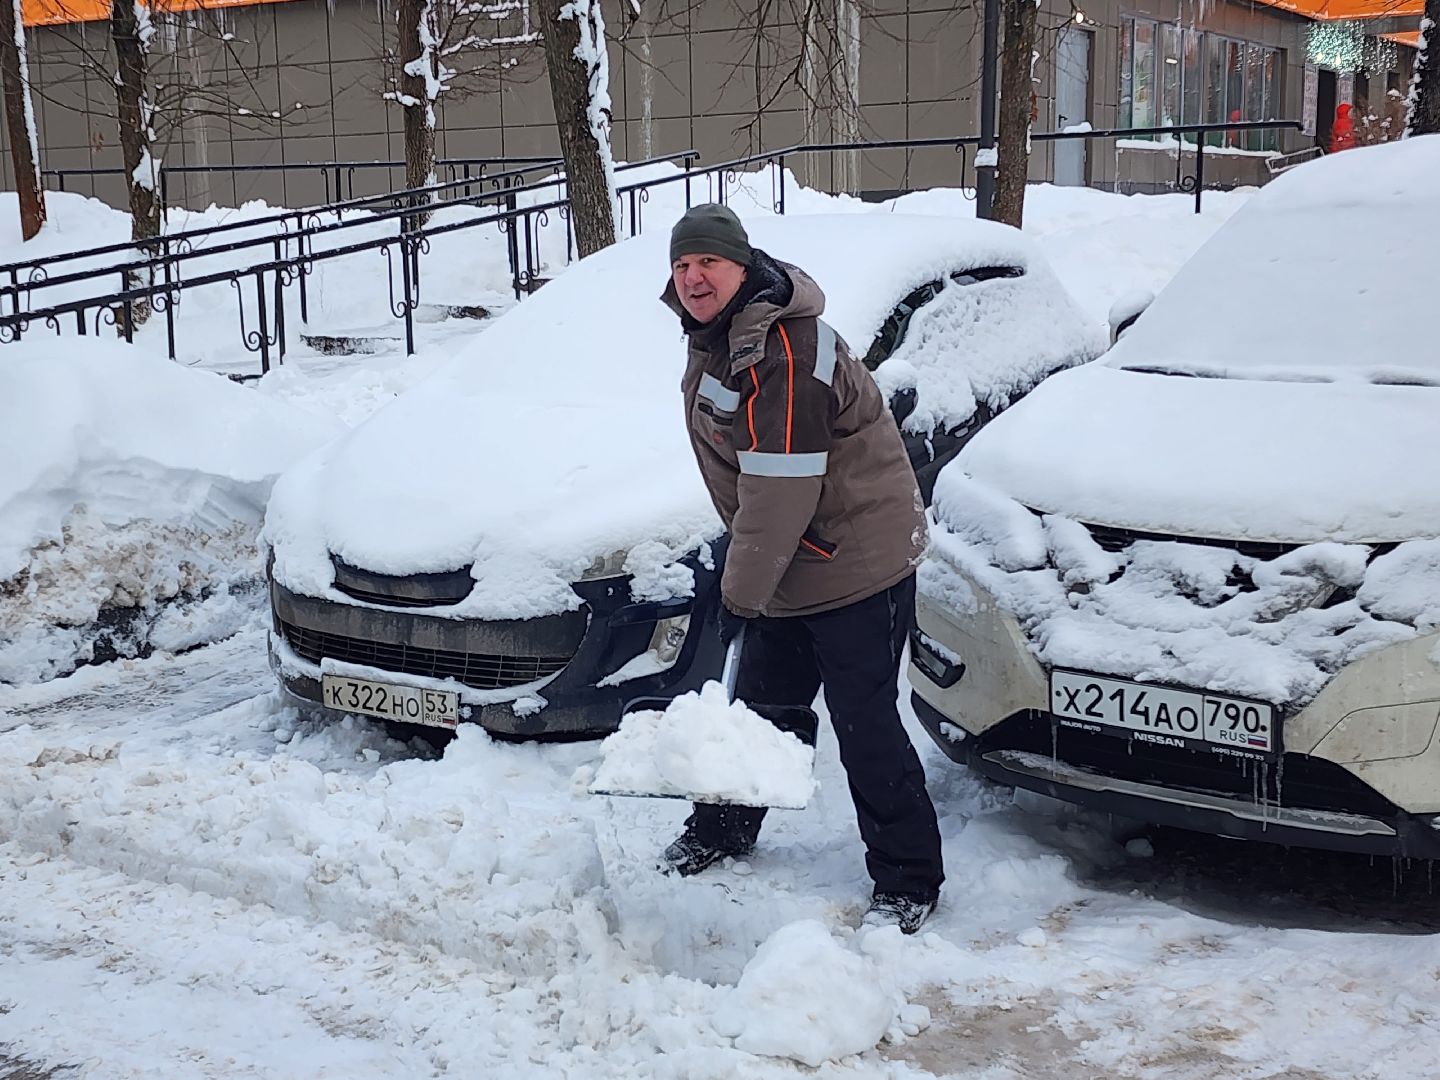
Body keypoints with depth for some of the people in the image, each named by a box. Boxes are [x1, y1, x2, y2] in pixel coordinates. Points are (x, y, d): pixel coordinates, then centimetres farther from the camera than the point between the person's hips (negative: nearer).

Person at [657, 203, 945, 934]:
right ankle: (719, 831, 40)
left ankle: (908, 881, 11)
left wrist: (741, 593, -19)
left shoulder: (783, 353, -26)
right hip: (789, 571, 9)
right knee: (758, 705, 21)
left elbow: (779, 495, -26)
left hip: (860, 565, -9)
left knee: (864, 725, -3)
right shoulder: (712, 340, 6)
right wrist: (744, 580, 16)